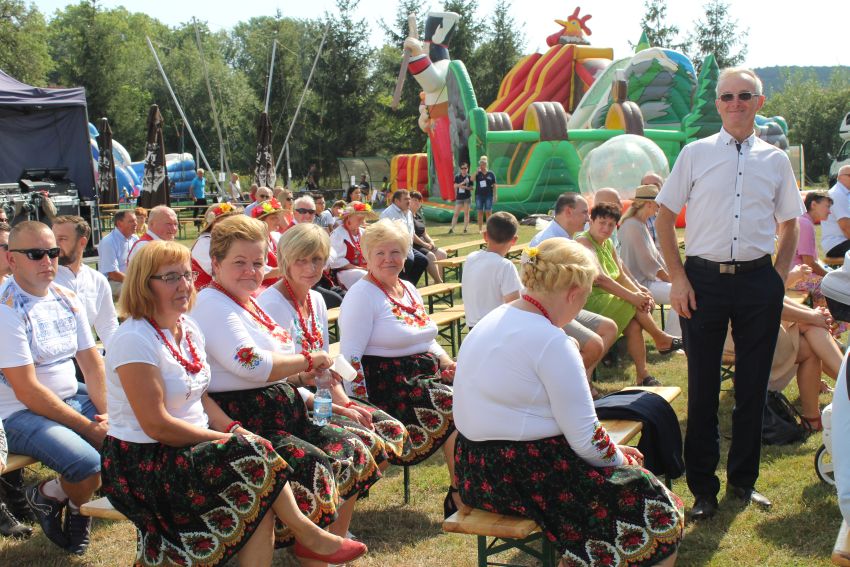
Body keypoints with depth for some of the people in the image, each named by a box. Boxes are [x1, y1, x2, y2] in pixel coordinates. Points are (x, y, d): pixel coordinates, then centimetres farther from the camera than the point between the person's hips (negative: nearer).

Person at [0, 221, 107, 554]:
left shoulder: (68, 299, 7)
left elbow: (91, 361, 7)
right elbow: (27, 390, -19)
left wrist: (106, 414, -9)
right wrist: (88, 427, -18)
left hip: (73, 401, 7)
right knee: (87, 463, -29)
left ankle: (76, 503, 14)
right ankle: (47, 495, 7)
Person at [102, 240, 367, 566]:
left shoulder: (188, 328, 9)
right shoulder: (135, 340, -17)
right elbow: (156, 425, -20)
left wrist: (233, 429, -5)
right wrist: (227, 438, -17)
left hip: (191, 448, 7)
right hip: (144, 463, -7)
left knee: (261, 503, -18)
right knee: (254, 457, -23)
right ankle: (307, 535, -5)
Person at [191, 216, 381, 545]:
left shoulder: (248, 303, 18)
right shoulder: (213, 304, -12)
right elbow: (250, 364, -24)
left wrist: (301, 377, 4)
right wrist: (308, 360, -12)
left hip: (282, 416, 10)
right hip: (245, 421, -10)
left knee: (352, 452, 4)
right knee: (315, 468, -25)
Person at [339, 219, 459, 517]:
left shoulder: (409, 289, 16)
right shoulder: (362, 295, -8)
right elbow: (351, 356, -15)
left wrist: (448, 364, 5)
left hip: (427, 375, 8)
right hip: (389, 385, -8)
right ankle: (459, 498, -7)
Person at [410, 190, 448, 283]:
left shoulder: (419, 216, 19)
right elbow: (411, 235, -18)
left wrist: (430, 241, 3)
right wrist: (425, 244, -14)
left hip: (422, 244, 10)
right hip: (412, 246, -10)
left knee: (442, 254, -5)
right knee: (430, 256, -28)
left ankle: (437, 281, -9)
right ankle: (439, 283, -22)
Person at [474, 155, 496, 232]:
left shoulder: (491, 174, 3)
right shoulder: (478, 174, 4)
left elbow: (494, 185, 4)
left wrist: (495, 195, 0)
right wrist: (477, 171, -18)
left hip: (488, 195, -1)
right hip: (479, 195, 1)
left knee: (488, 212, -1)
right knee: (480, 212, 3)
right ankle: (480, 229, 8)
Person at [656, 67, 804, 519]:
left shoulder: (775, 160, 9)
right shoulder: (695, 154, 3)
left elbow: (789, 226, 17)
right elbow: (664, 219, 4)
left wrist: (779, 278, 4)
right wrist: (678, 279, -4)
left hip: (758, 282, 2)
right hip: (704, 279, -2)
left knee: (753, 385, 10)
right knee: (702, 388, 4)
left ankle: (744, 480, 26)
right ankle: (702, 487, 17)